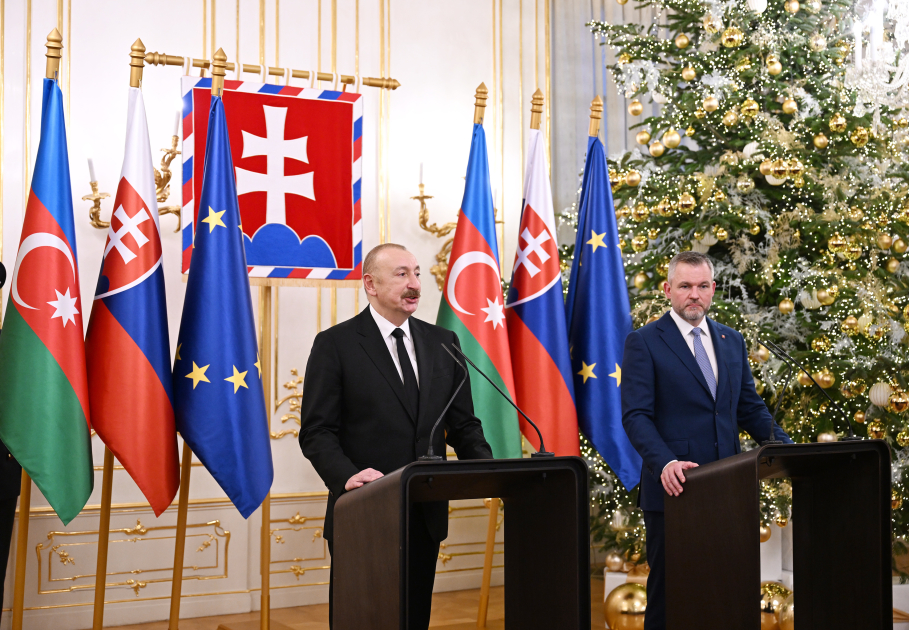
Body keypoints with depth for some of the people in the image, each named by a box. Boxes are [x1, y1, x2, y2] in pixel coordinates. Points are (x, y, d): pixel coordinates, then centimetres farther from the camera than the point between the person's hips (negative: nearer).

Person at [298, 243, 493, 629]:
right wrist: (347, 475, -26)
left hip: (425, 515, 4)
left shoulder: (443, 343, 10)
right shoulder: (335, 344, -4)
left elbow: (463, 424, 11)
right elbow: (317, 431, -8)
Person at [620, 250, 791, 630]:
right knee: (668, 590, 4)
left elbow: (750, 409, 17)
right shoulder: (643, 343, -3)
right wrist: (665, 462, -26)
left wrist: (788, 449, 2)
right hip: (674, 486, -4)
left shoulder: (732, 341, 14)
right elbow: (635, 415, -10)